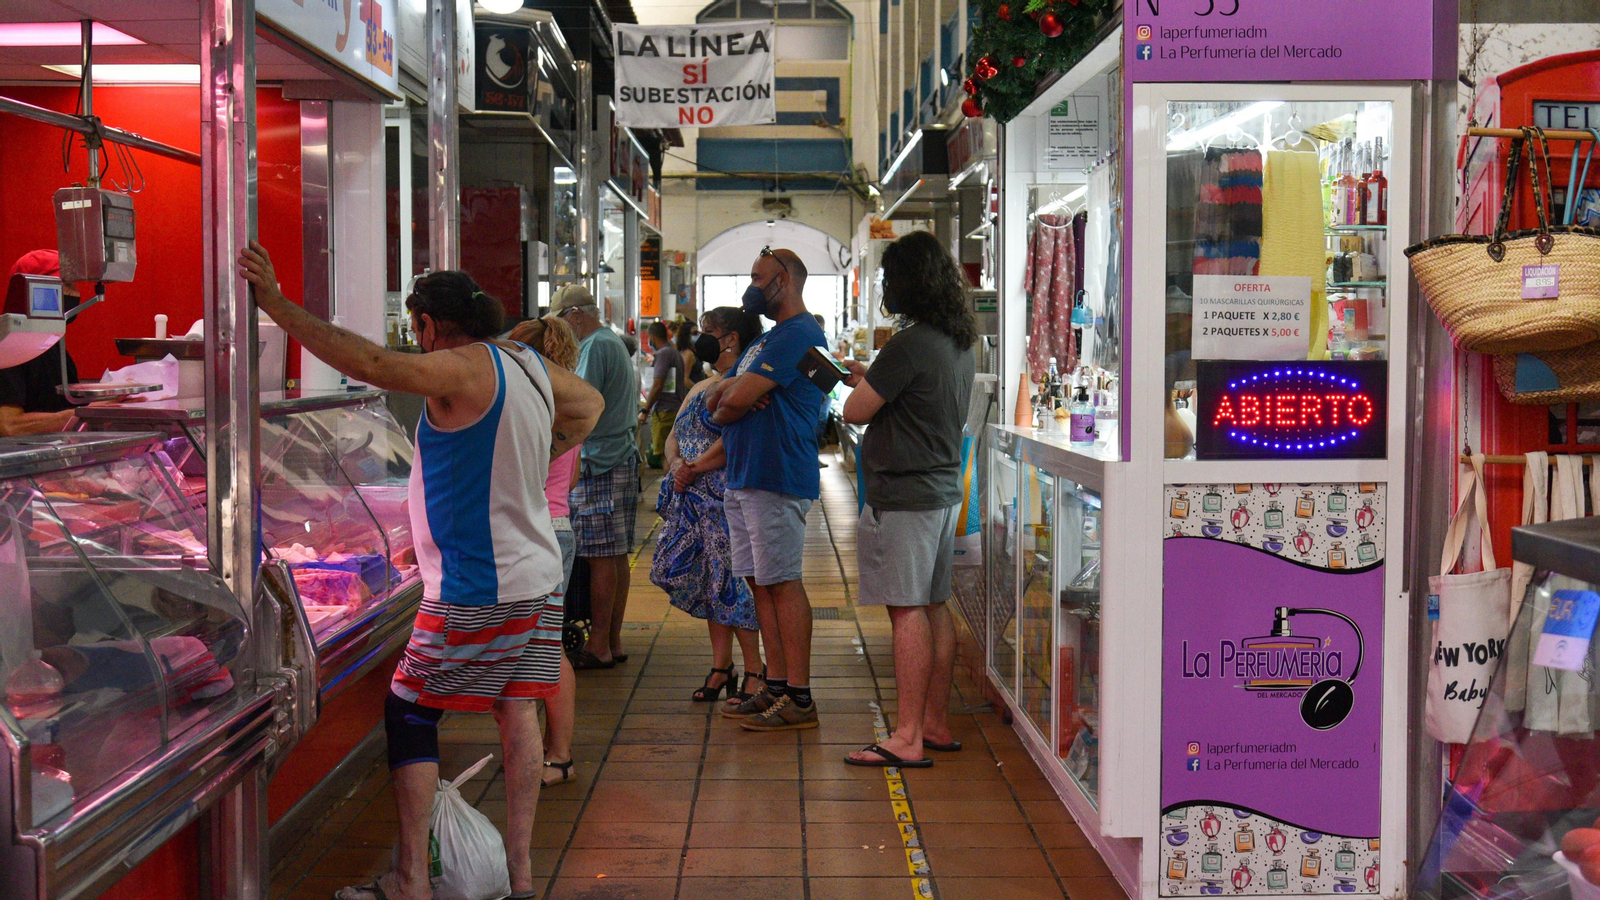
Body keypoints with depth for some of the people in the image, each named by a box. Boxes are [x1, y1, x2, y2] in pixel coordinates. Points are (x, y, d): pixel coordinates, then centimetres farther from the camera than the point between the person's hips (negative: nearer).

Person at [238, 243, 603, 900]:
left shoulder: (462, 369, -17)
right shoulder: (529, 364, 10)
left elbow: (368, 362, -29)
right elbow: (590, 402, 28)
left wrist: (276, 304, -26)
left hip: (475, 589, -9)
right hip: (534, 575, 9)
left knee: (409, 713, 2)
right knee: (517, 710, 11)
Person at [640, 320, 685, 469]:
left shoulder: (663, 354, -11)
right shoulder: (677, 353, 19)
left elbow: (658, 385, -16)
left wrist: (645, 410, -11)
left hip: (663, 412, -10)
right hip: (677, 410, 10)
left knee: (659, 454, -10)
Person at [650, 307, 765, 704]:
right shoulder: (700, 388, 20)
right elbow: (673, 437, 19)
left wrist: (695, 468, -13)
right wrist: (676, 465, -2)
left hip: (725, 495, -9)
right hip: (691, 498, 9)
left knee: (731, 580, -8)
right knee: (706, 579, 10)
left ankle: (754, 671, 2)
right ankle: (721, 666, 18)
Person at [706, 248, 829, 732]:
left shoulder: (797, 334, -12)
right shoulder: (766, 339, 23)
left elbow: (737, 401, -18)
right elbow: (715, 399, 19)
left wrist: (726, 405, 5)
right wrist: (731, 389, -4)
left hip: (776, 479, -10)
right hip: (744, 479, 10)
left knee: (782, 584, -8)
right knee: (762, 583, 11)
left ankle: (799, 698, -4)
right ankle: (776, 687, 17)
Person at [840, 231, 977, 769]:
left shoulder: (910, 344, -17)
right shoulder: (961, 345, 11)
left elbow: (855, 412, -13)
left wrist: (859, 385, 8)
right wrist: (870, 378, 23)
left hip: (904, 495, -9)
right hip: (944, 488, 9)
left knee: (907, 610, -7)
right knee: (934, 607, 13)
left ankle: (907, 739, -5)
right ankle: (935, 724, 21)